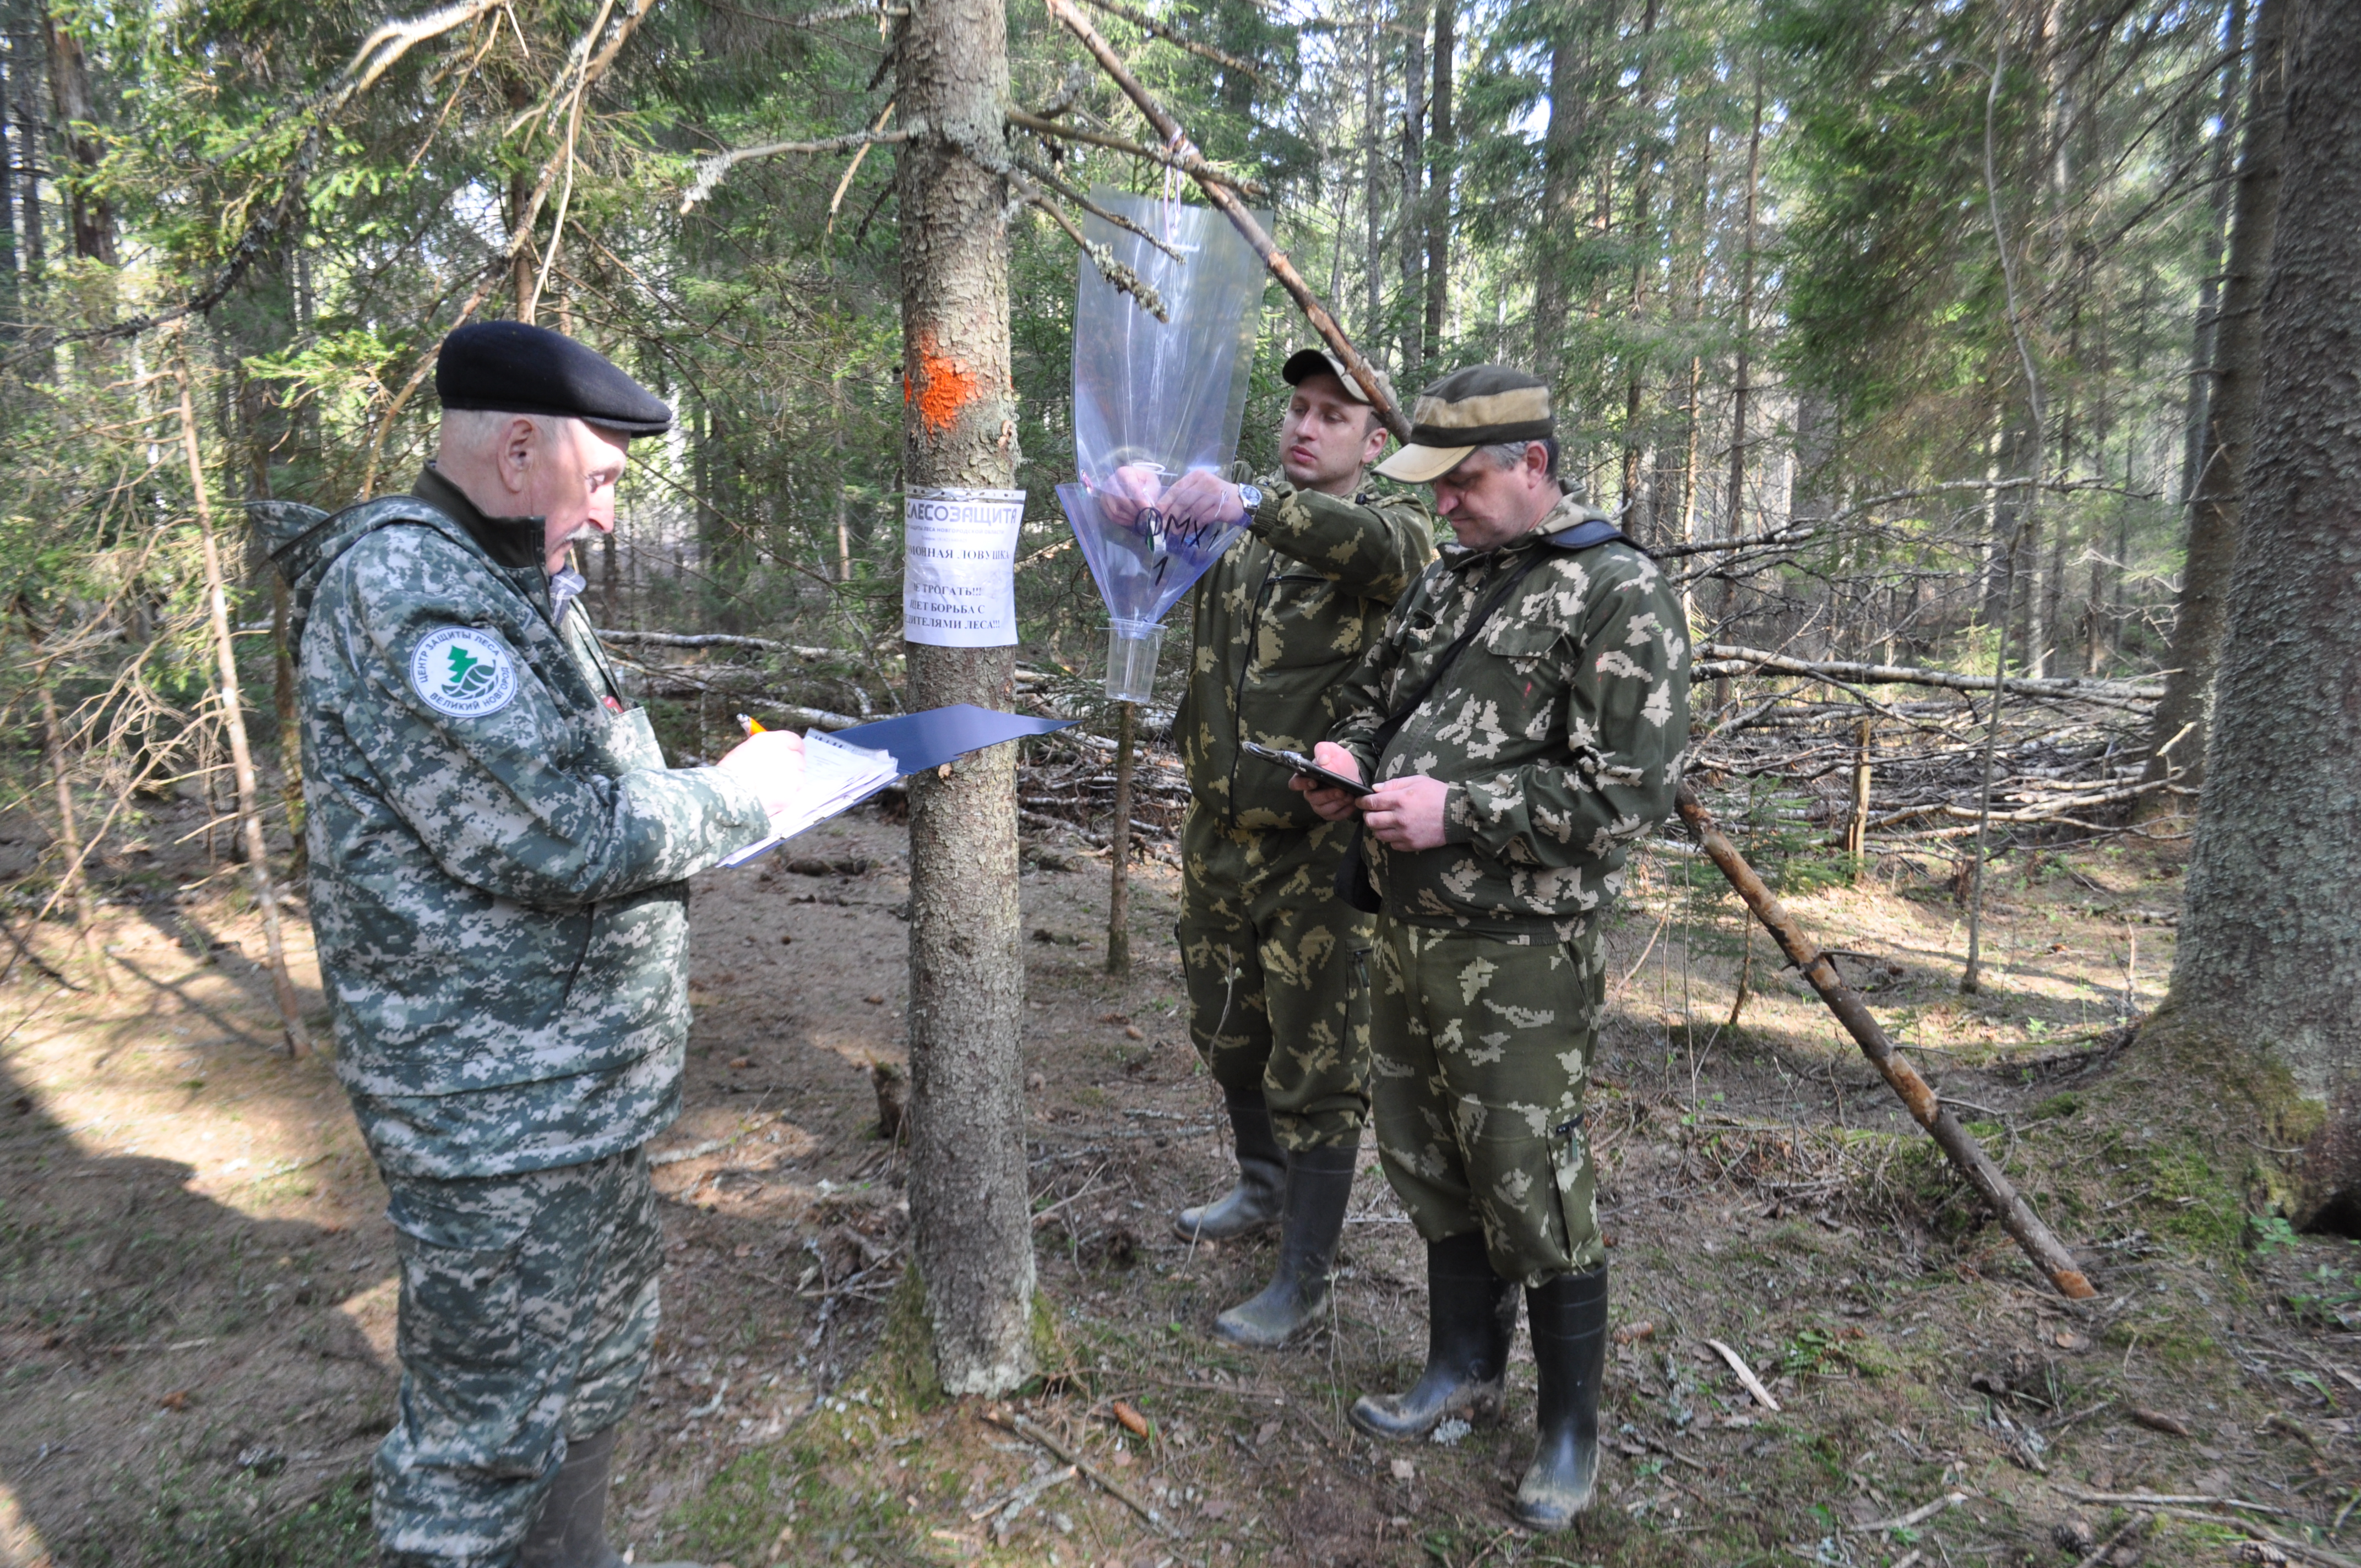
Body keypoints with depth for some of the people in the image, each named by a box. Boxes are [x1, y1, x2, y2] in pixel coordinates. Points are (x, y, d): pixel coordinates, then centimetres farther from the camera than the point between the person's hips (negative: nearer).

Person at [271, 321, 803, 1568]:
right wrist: (743, 791, -11)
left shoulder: (504, 585, 12)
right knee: (491, 1423, 6)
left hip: (575, 1079, 10)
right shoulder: (402, 586, -20)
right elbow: (565, 834, -27)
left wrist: (707, 792, 5)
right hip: (499, 1105, -10)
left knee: (600, 1351, 24)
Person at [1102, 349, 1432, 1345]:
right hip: (1219, 833, 6)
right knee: (1226, 1031, 22)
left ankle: (1303, 1279, 19)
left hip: (1319, 847, -6)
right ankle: (1262, 1188, 46)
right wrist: (1135, 502, -30)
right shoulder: (1236, 525, 9)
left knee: (1317, 1067, 3)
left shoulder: (1392, 533, -7)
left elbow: (1375, 548, -31)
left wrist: (1250, 504, -47)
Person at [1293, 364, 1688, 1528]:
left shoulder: (1617, 595, -12)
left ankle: (1572, 1427, 25)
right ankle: (1463, 1368, 39)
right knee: (1425, 1161, 18)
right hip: (1409, 929, 8)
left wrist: (1457, 809, -23)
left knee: (1528, 1184, 3)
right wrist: (1349, 756, 1)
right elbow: (1375, 694, 24)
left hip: (1516, 952, -8)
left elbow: (1627, 788, -19)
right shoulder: (1447, 580, 13)